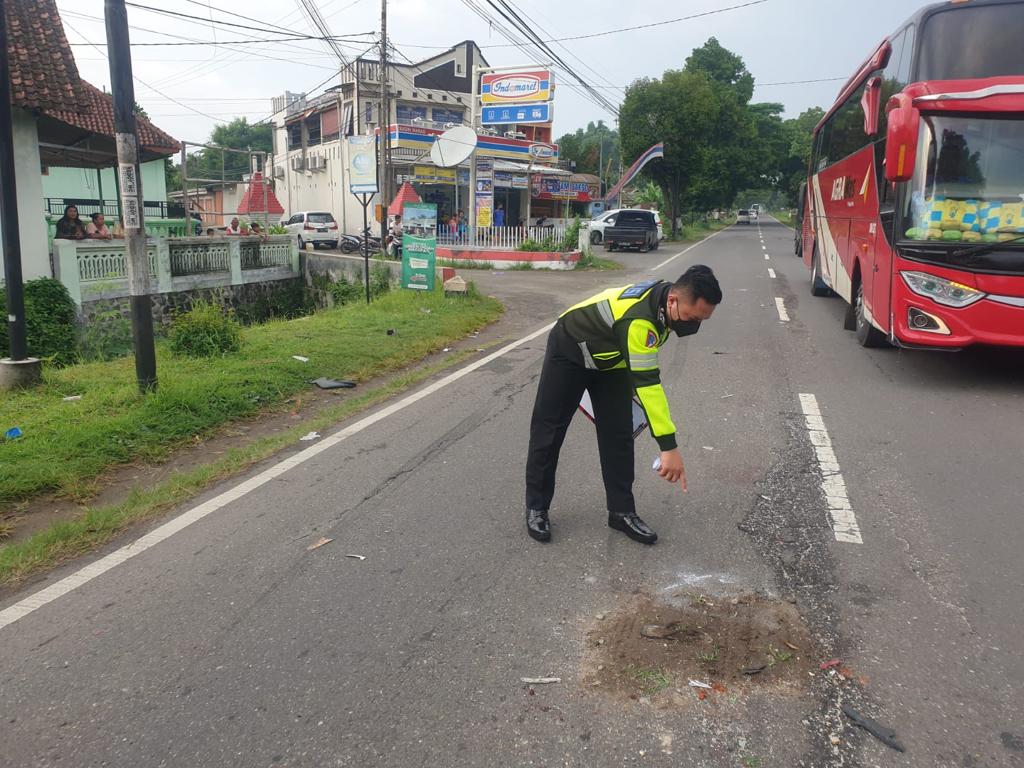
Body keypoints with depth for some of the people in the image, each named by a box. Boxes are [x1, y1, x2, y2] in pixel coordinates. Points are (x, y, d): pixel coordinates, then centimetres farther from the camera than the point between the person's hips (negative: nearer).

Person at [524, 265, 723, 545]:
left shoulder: (662, 295, -14)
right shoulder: (638, 318, -41)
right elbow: (647, 383, -44)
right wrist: (668, 447, -45)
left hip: (610, 359, 7)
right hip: (569, 352, -7)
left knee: (618, 434, 1)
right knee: (548, 429, 1)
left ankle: (622, 511, 11)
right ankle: (536, 507, 15)